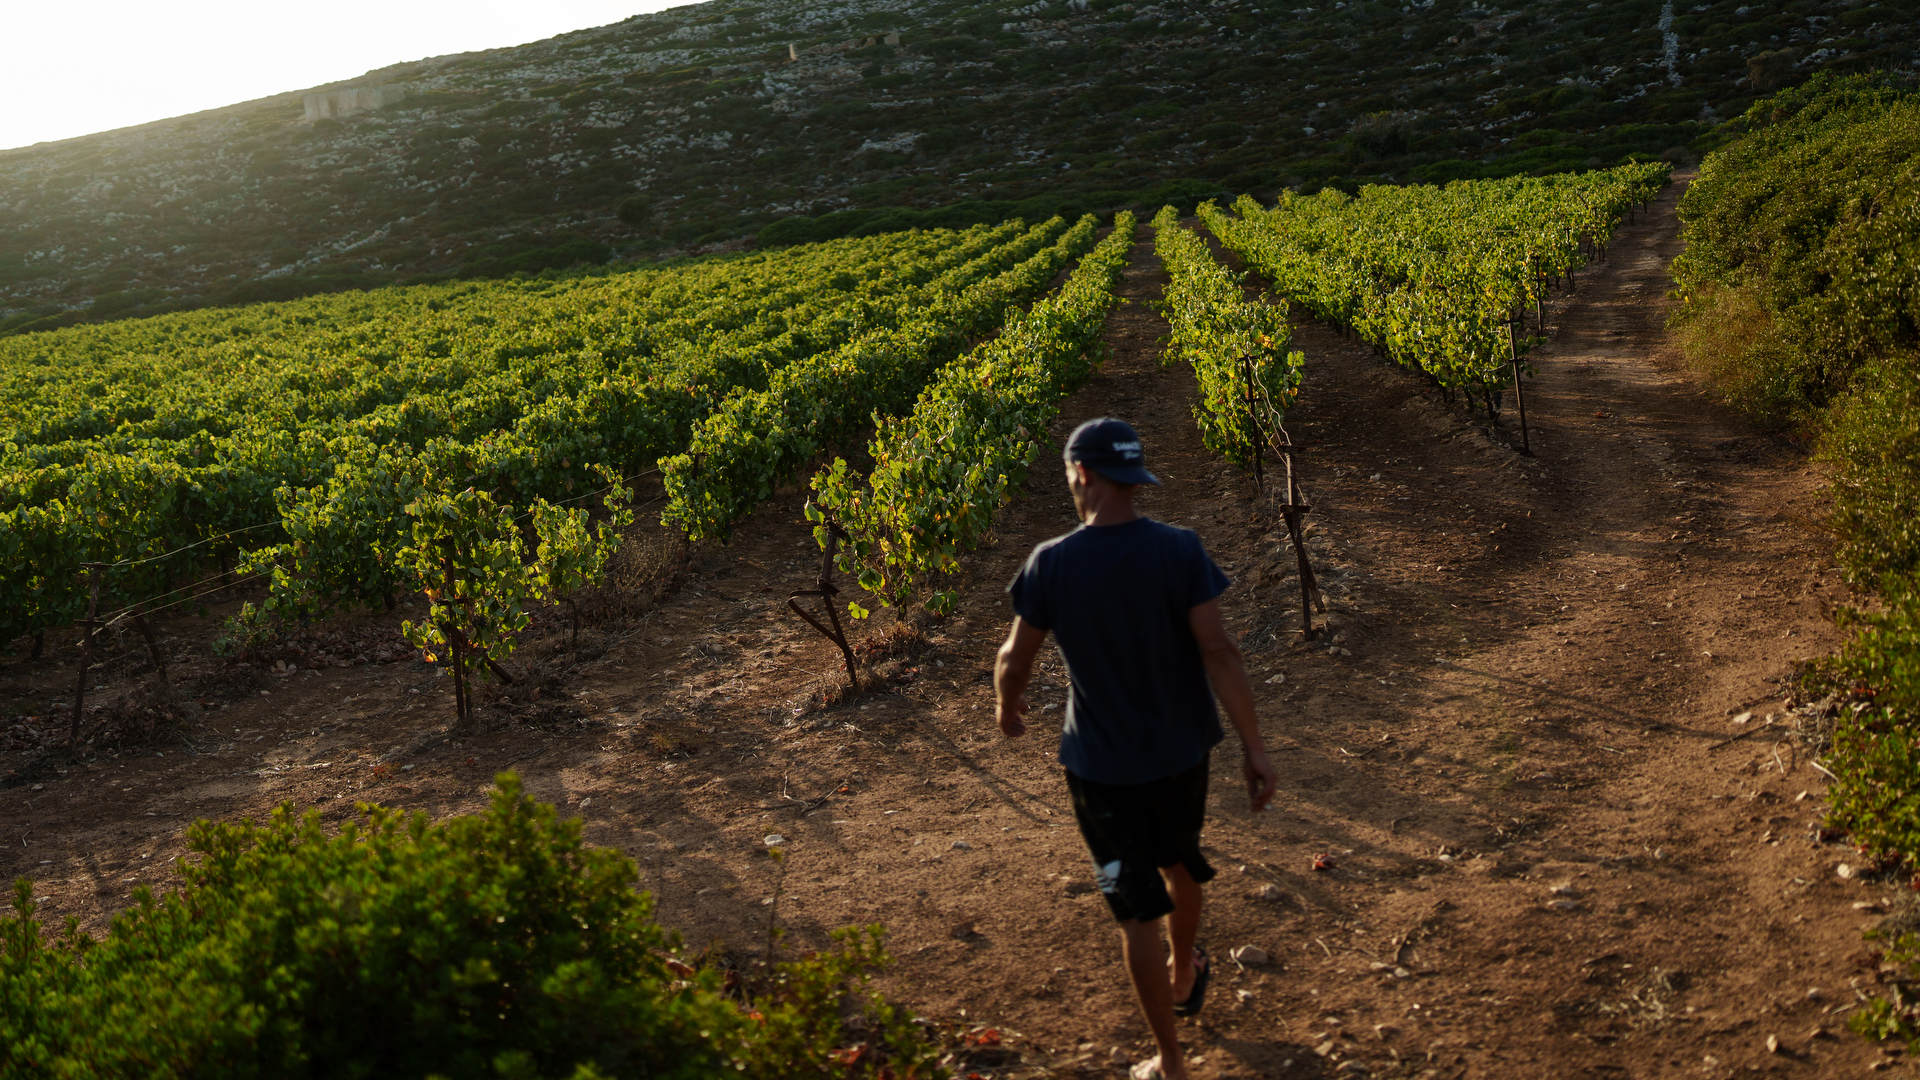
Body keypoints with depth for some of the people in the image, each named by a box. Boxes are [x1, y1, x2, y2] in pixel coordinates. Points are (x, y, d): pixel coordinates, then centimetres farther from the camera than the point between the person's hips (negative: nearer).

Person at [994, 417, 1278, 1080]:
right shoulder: (1179, 551, -14)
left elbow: (1015, 658, -6)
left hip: (1102, 764, -2)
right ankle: (1185, 977, 54)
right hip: (1181, 751, 3)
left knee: (1137, 909, 8)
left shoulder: (1050, 563, -16)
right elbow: (1218, 651, -16)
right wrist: (1254, 748, -10)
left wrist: (1007, 706, 17)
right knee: (1181, 865, 29)